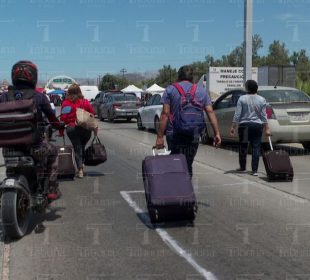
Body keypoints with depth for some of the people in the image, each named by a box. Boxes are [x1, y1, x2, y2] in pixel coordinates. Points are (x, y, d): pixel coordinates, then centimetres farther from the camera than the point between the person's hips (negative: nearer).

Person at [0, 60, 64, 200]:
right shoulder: (39, 96, -6)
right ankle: (52, 189, 25)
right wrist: (60, 127, 25)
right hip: (35, 146, -2)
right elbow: (51, 117, 4)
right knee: (53, 152, 29)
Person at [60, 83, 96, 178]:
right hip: (85, 128, 2)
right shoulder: (85, 102, 1)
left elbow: (63, 118, -5)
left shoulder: (65, 103, -3)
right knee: (82, 147, 18)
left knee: (77, 148, 3)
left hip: (72, 129, -1)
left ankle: (80, 169, -6)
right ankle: (81, 165, 14)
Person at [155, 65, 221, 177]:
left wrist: (160, 136, -7)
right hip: (194, 136, 2)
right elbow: (210, 112, 3)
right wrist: (217, 133, 1)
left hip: (174, 135, -2)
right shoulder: (202, 91, 12)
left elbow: (165, 114, -5)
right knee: (188, 166, 11)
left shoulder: (170, 90, 4)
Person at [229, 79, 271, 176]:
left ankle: (242, 167, 23)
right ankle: (254, 170, 0)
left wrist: (233, 127, -1)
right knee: (256, 147, 3)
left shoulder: (242, 99, -5)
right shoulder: (262, 100, 0)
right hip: (257, 125, 1)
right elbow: (263, 115, 0)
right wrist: (267, 128, 5)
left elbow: (237, 114, -6)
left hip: (244, 125, -1)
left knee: (243, 146, 13)